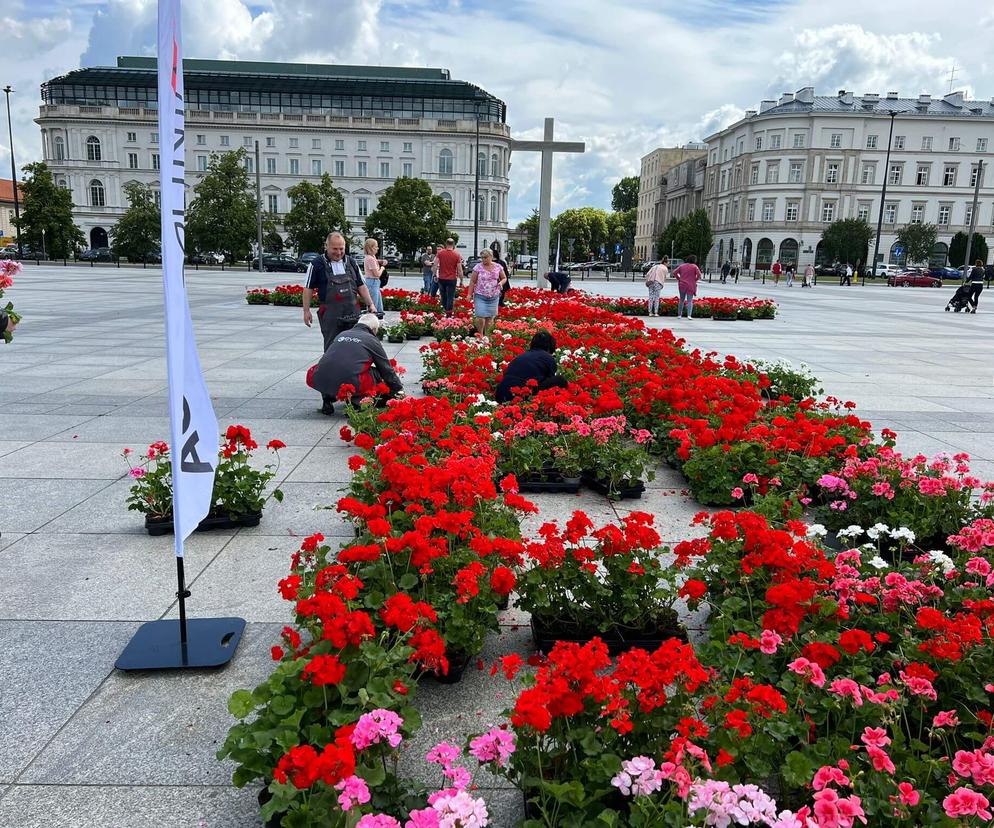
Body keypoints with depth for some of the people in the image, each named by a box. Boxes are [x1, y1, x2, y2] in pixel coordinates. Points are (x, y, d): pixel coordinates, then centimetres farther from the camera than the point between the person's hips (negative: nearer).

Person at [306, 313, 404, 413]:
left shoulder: (341, 335, 26)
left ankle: (327, 400, 16)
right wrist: (399, 389, 36)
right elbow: (387, 370, 19)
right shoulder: (372, 340, 14)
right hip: (351, 385, -4)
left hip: (320, 382, 5)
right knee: (376, 374, 17)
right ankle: (356, 403, 1)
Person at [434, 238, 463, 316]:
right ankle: (449, 313, -1)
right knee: (450, 297, 1)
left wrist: (435, 275, 3)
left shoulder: (440, 253, -2)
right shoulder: (457, 255, -6)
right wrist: (461, 280, 2)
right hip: (452, 279, -2)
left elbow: (435, 265, -5)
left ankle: (444, 310, 22)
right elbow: (459, 269, -6)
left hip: (441, 278, 2)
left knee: (443, 297, 15)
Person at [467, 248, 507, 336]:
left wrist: (501, 282, -8)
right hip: (480, 296, -2)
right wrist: (469, 294, -6)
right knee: (480, 317, -10)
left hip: (494, 297, 2)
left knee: (490, 317, 6)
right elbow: (472, 281, 0)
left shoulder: (498, 267, 3)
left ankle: (487, 335, 21)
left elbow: (504, 278, 14)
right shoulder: (478, 267, -3)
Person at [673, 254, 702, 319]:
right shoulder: (694, 266, -3)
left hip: (682, 285, 3)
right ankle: (689, 315, -14)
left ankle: (679, 315, 16)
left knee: (681, 300, 15)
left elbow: (674, 272, 4)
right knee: (690, 301, 0)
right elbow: (699, 274, -14)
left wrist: (679, 279, 9)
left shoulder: (682, 266, 8)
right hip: (691, 286, -3)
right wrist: (695, 280, 1)